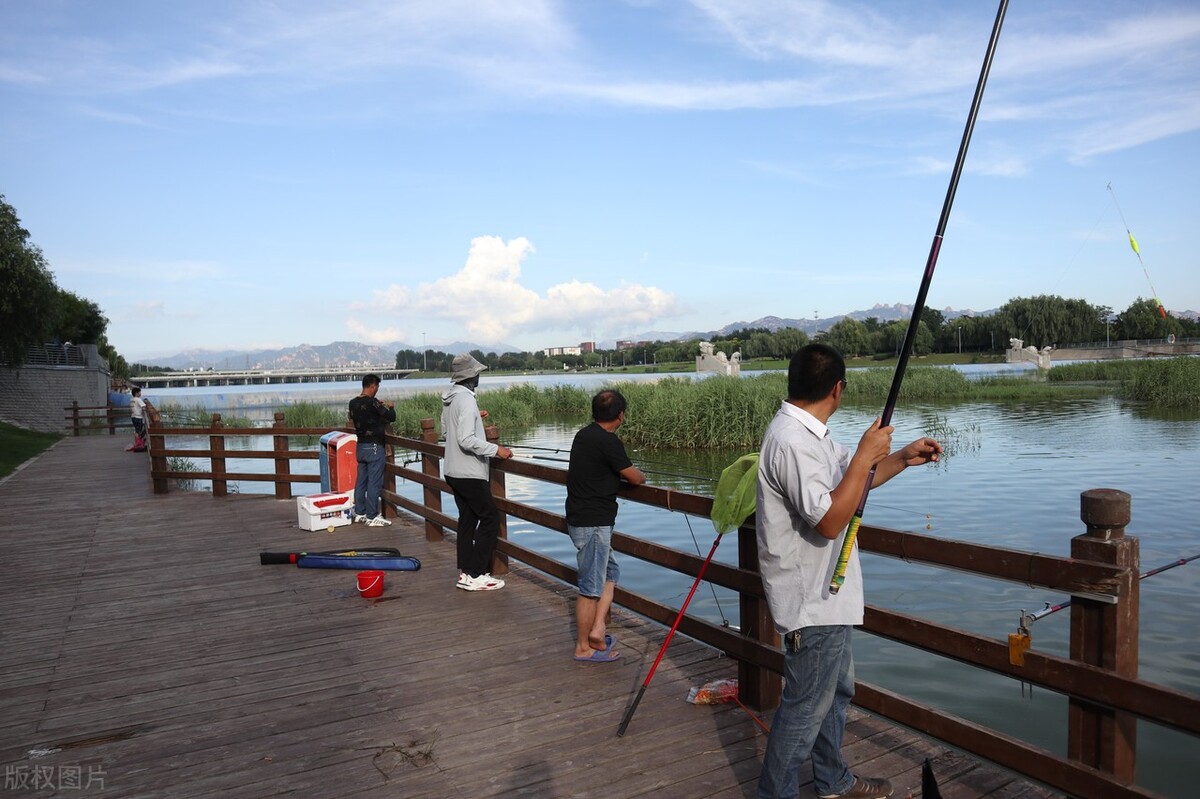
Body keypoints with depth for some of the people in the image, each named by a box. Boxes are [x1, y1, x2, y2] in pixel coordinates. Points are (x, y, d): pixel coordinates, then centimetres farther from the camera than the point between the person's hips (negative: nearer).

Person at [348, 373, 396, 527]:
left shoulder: (353, 403, 6)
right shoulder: (372, 402, -18)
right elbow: (391, 417, -19)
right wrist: (390, 407, 3)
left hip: (360, 445, 8)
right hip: (374, 446, -8)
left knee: (361, 480, 14)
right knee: (374, 482, -3)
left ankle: (359, 513, 22)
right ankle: (372, 517, 0)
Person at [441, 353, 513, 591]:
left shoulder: (449, 398, 9)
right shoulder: (466, 399, -20)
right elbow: (467, 440, -26)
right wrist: (496, 450, -23)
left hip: (454, 471, 9)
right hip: (470, 473, -9)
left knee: (468, 519, 14)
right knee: (490, 518, -3)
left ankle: (466, 571, 18)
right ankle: (476, 575, -2)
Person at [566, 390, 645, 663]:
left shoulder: (584, 435, 10)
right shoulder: (608, 442, -18)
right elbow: (635, 478, -10)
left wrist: (623, 473, 16)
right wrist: (639, 475, 12)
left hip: (579, 518, 10)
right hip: (593, 523, -10)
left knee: (610, 572, 20)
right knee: (591, 586, 1)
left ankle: (597, 630, 17)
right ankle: (583, 647, 12)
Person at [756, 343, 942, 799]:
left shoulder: (809, 435, 10)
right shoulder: (792, 441, -24)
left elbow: (849, 481, 23)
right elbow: (830, 521, -28)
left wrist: (902, 458, 15)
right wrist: (865, 456, -23)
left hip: (825, 597, 11)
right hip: (811, 604, -11)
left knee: (836, 690, 24)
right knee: (805, 707, 1)